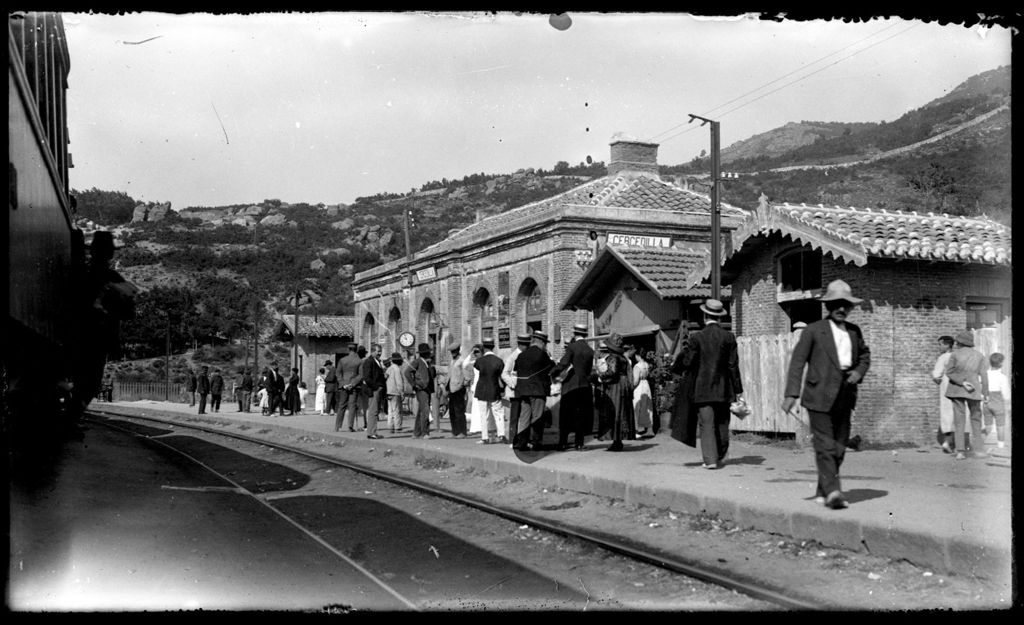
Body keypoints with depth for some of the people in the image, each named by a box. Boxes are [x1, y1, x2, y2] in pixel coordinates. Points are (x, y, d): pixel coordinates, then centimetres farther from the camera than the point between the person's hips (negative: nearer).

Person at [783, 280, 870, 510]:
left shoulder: (854, 331, 12)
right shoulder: (814, 331, -4)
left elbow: (865, 355, 26)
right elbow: (797, 361, -6)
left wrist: (859, 372, 3)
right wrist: (791, 393, -14)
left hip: (844, 398, 6)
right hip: (820, 397, -5)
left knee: (839, 447, 8)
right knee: (825, 446, -11)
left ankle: (822, 492, 18)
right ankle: (832, 491, -13)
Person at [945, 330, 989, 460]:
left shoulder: (955, 354, -2)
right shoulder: (979, 355, 4)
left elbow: (949, 372, -8)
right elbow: (984, 375, 1)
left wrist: (962, 382, -11)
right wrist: (985, 393, 3)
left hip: (956, 390, -1)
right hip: (974, 390, 1)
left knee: (959, 420, 1)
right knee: (976, 418, 12)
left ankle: (960, 451, -4)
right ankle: (977, 449, 10)